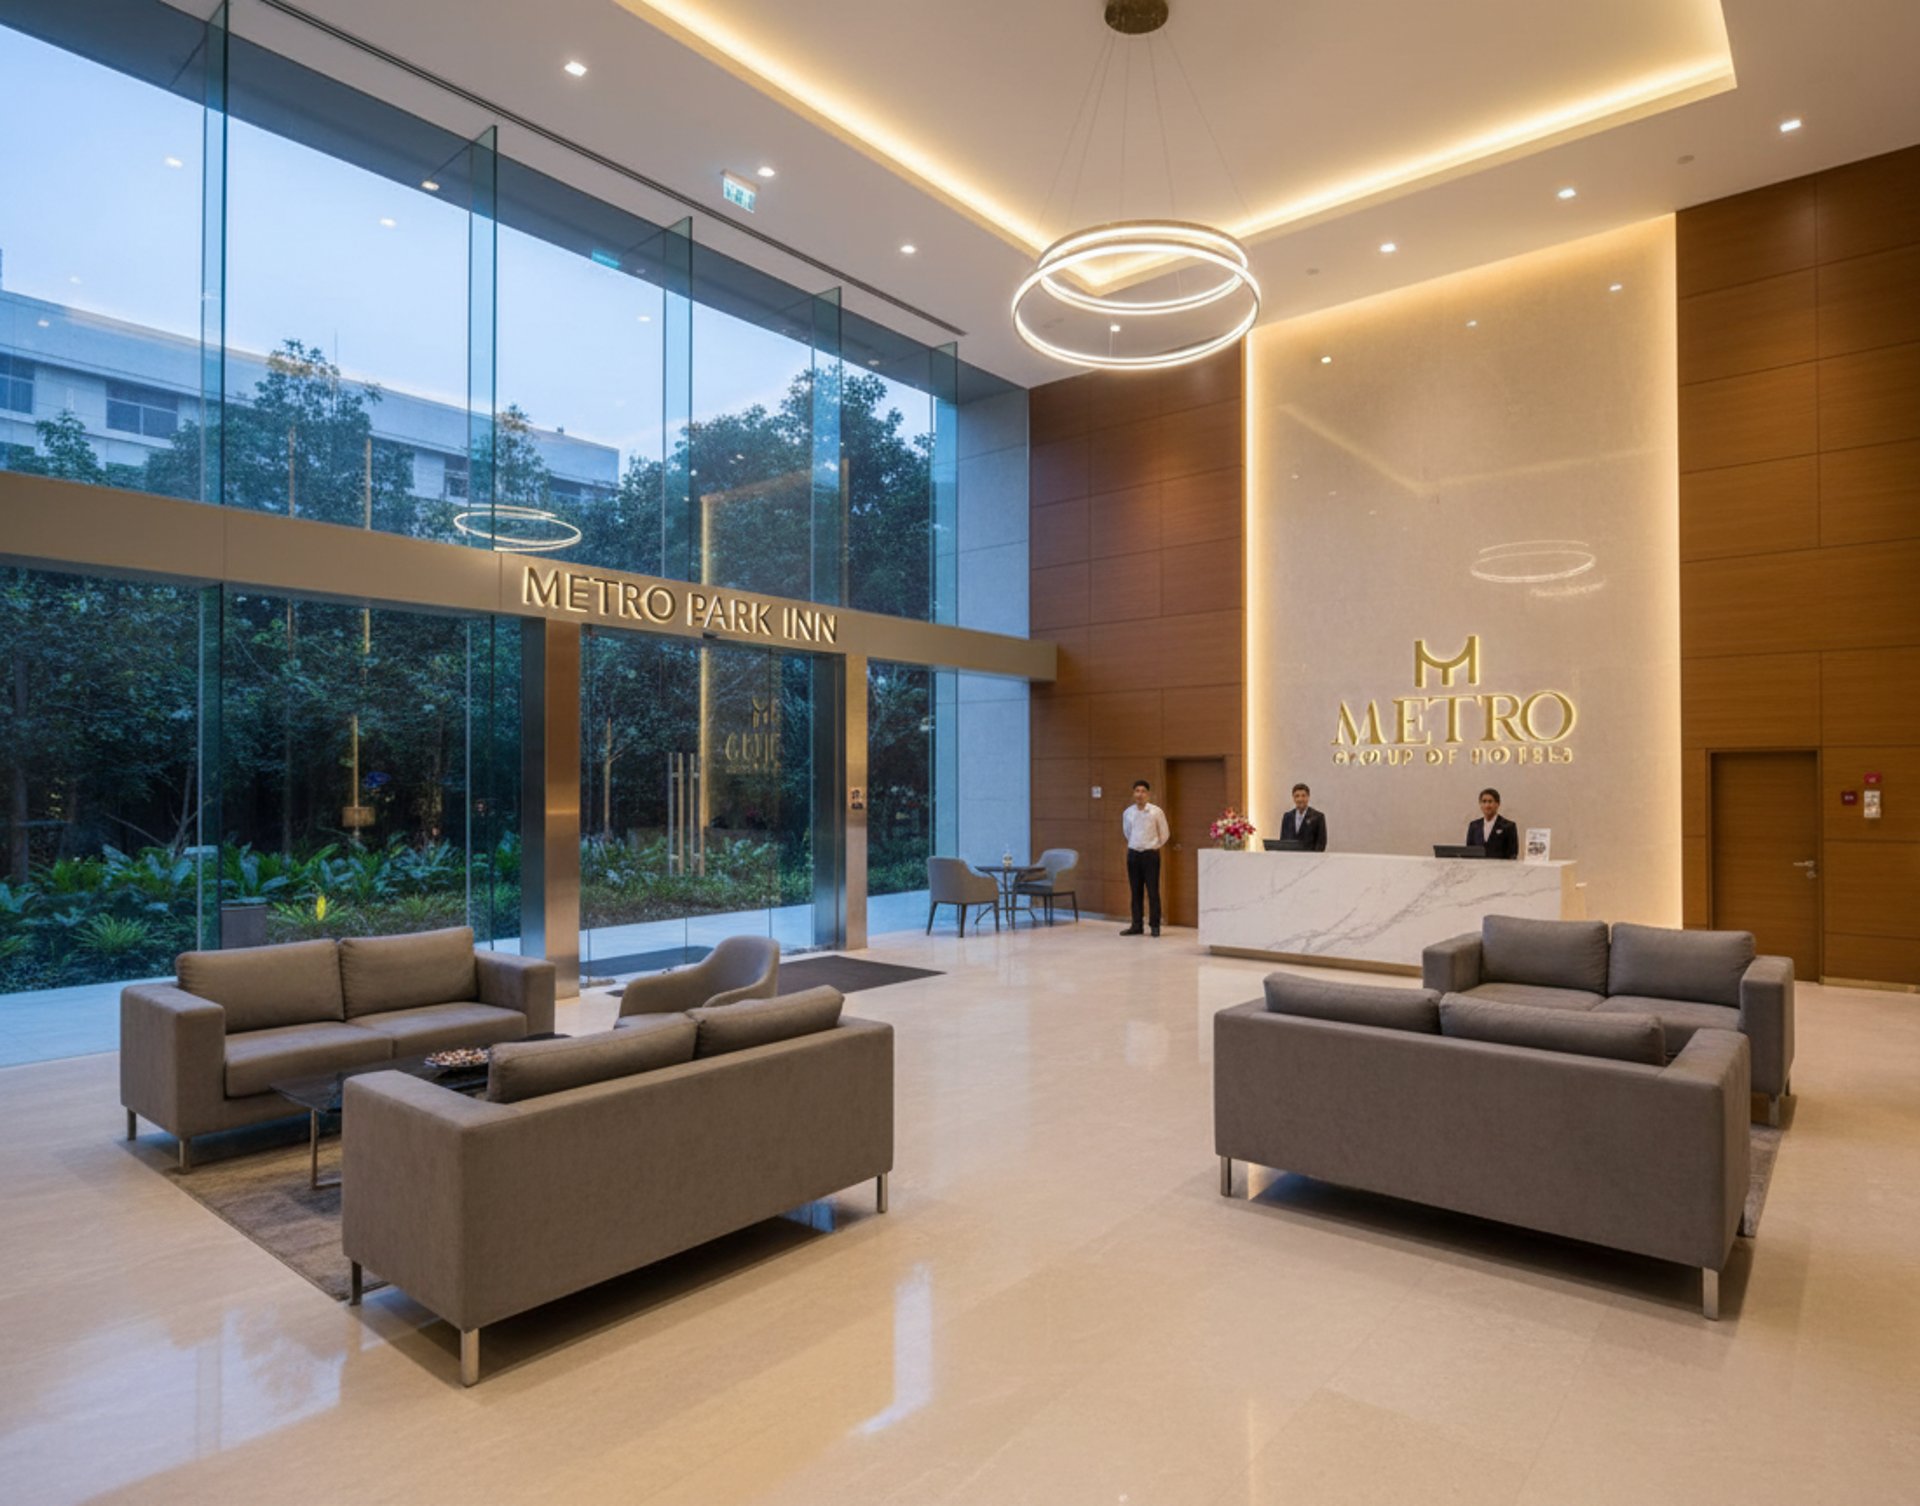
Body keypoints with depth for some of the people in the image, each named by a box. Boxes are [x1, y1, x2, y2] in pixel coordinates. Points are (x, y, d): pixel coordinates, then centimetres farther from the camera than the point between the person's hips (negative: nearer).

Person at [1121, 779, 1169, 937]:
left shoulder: (1156, 811, -6)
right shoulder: (1127, 813, 4)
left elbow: (1164, 834, 4)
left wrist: (1154, 847, 7)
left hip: (1150, 854, -3)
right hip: (1133, 854, 3)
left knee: (1153, 891, -3)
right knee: (1136, 891, 7)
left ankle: (1155, 925, 3)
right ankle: (1136, 925, 13)